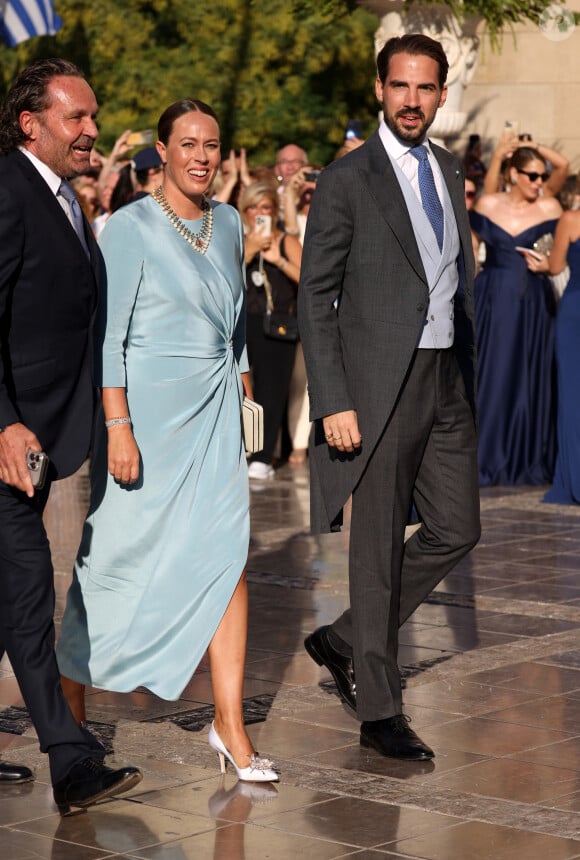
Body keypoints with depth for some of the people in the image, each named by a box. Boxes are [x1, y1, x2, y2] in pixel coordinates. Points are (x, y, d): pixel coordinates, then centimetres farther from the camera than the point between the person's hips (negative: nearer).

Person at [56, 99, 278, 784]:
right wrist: (118, 427, -17)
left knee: (227, 557, -4)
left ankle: (229, 723, -1)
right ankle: (69, 694, 24)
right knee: (118, 554, 4)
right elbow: (107, 335, -12)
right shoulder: (132, 227, -9)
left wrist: (240, 393, 17)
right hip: (149, 410, -5)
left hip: (215, 414, 5)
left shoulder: (228, 224, 10)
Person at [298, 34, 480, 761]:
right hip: (379, 385, -7)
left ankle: (345, 642, 25)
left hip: (446, 381, 7)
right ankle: (379, 712, 10)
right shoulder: (346, 181, -8)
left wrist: (469, 371, 14)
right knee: (380, 546, 0)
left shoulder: (448, 170, 12)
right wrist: (333, 403, -16)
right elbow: (315, 298, -9)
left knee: (455, 531, 8)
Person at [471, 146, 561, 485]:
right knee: (490, 378, 0)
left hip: (533, 304, 0)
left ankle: (529, 462, 11)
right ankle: (484, 461, 9)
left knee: (531, 379, 3)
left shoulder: (549, 208, 1)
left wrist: (548, 265, -17)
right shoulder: (487, 204, 3)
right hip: (493, 301, 0)